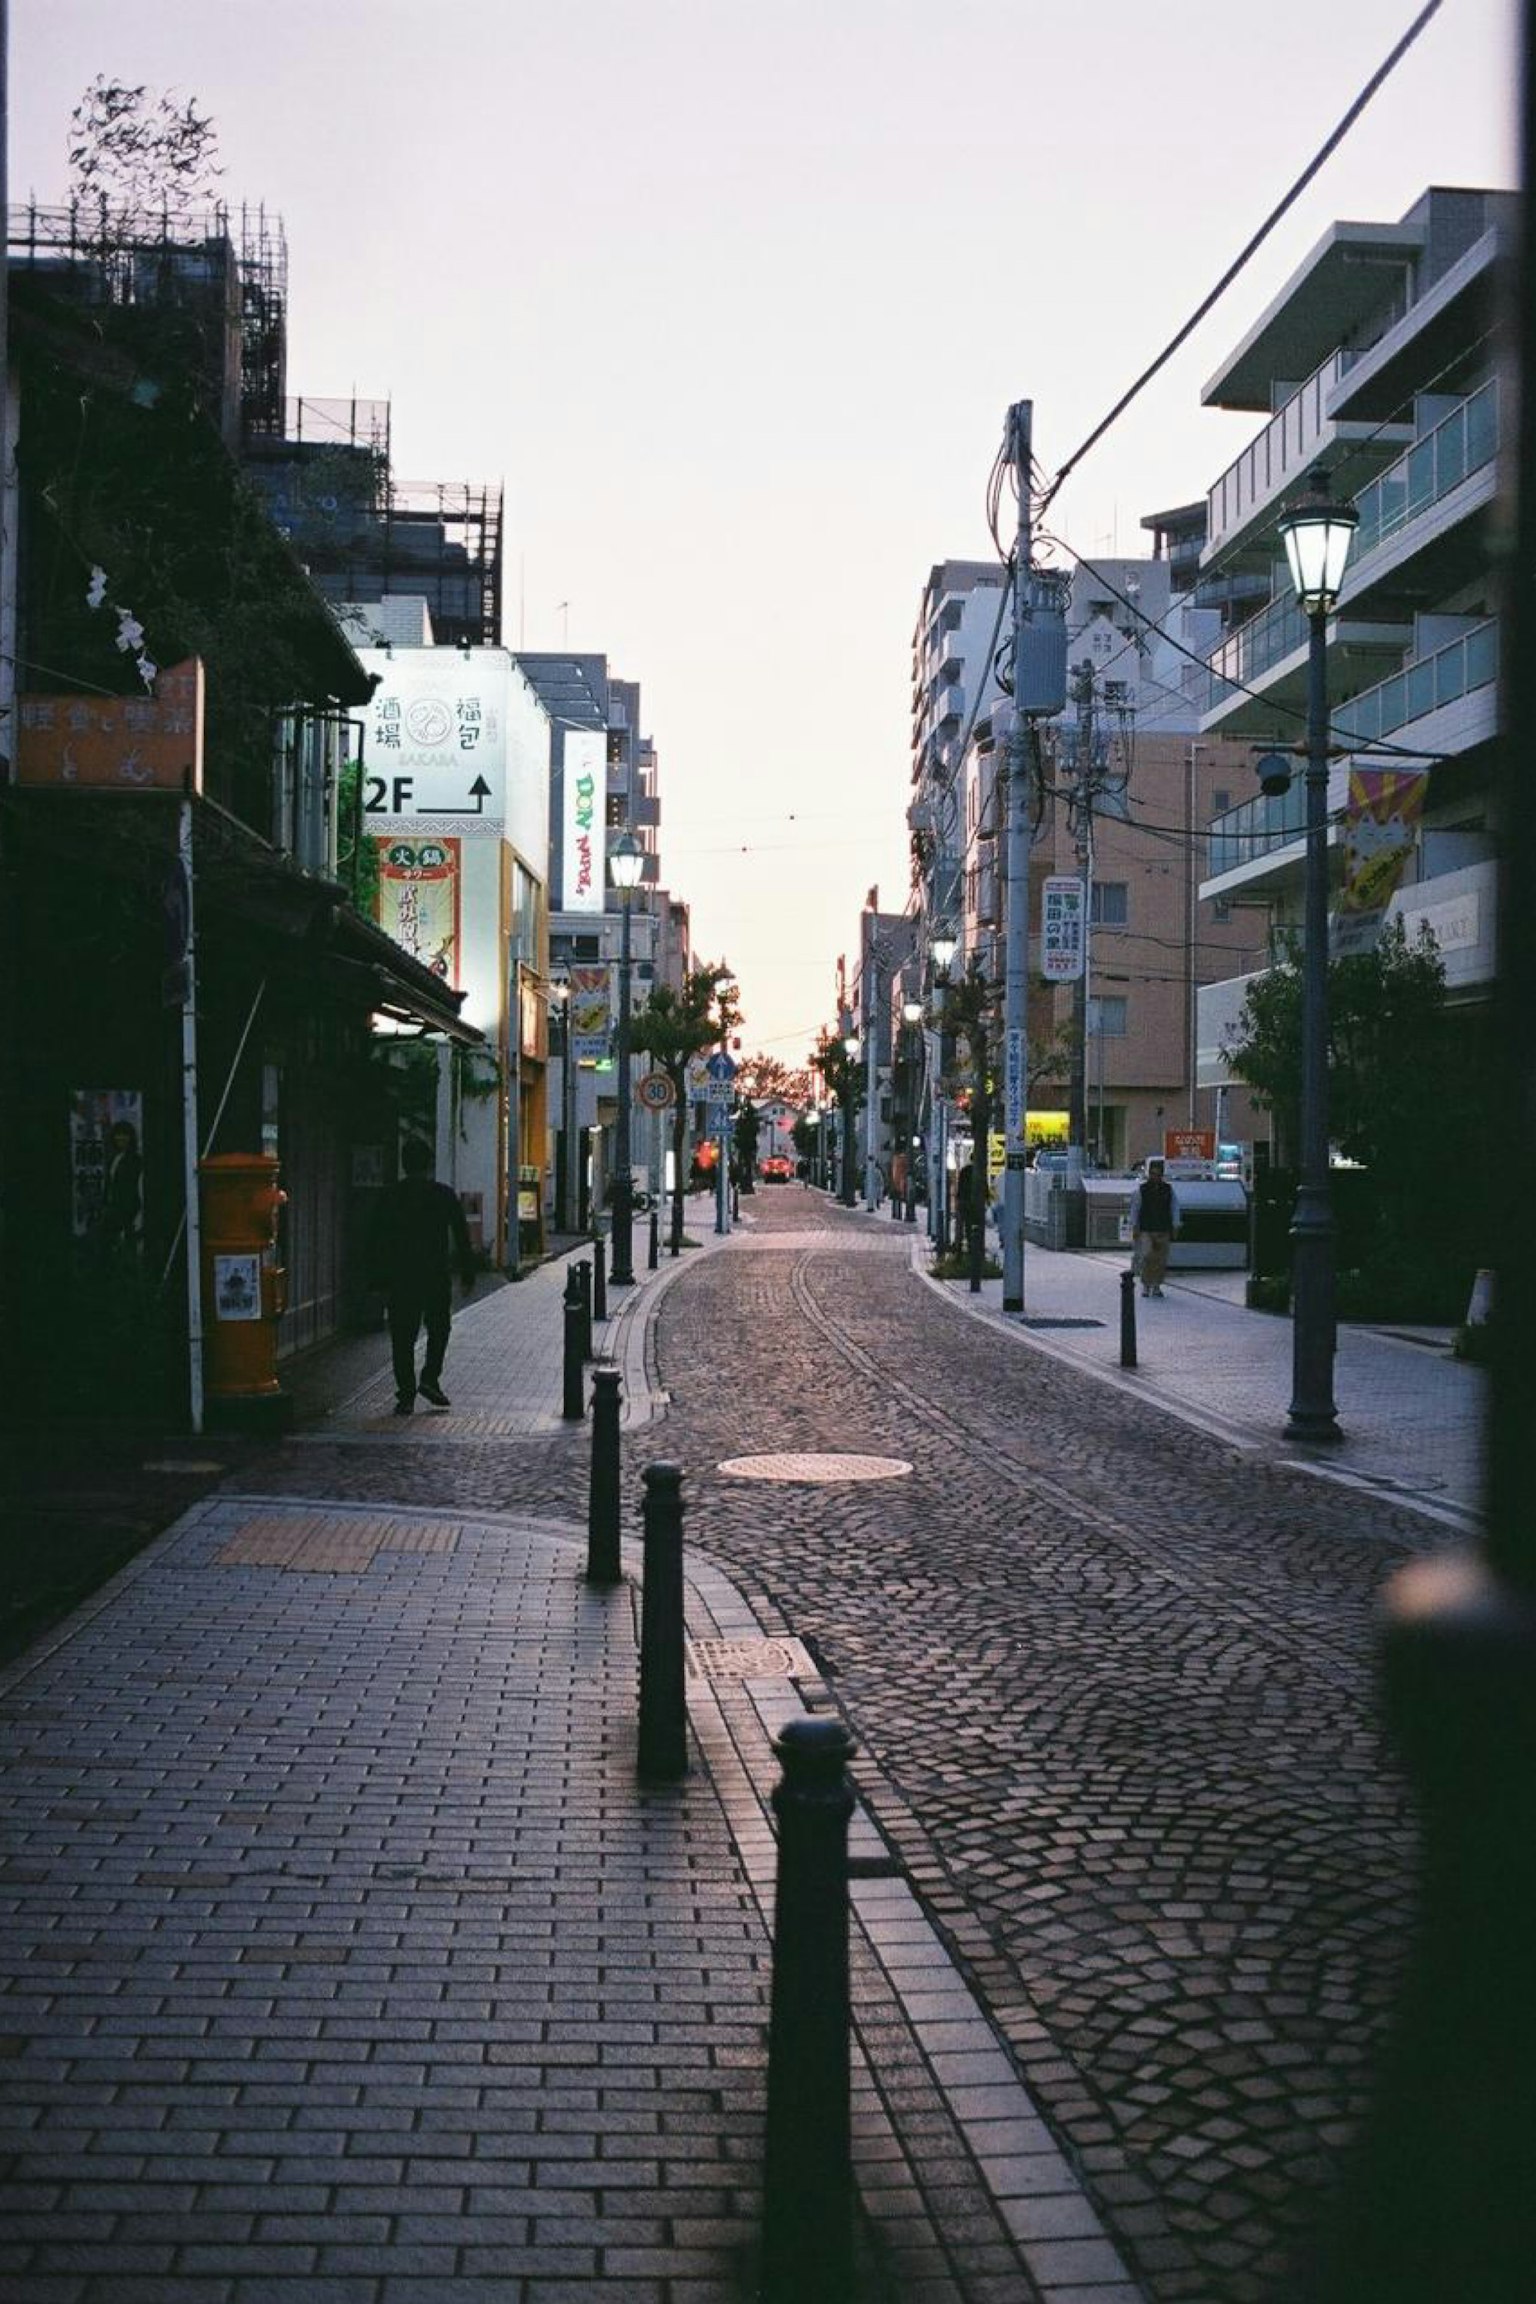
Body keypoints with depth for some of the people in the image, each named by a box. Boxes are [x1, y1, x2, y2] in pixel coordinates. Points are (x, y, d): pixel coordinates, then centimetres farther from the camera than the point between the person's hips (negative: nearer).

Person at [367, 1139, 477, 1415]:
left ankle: (406, 1394, 2)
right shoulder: (444, 1195, -1)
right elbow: (462, 1237, 0)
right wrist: (467, 1275, 6)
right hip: (437, 1276, -1)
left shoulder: (390, 1197, 2)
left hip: (400, 1279, 1)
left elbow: (376, 1243, 3)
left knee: (402, 1337, 5)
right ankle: (429, 1379, 2)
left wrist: (380, 1283, 7)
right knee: (439, 1328, 17)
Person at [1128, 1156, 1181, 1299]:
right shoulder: (1141, 1189, 0)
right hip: (1145, 1230, -2)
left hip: (1163, 1230, 2)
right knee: (1147, 1257, -13)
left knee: (1161, 1260, 4)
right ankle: (1145, 1285, 0)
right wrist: (1135, 1227, -2)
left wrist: (1175, 1226, 2)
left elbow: (1175, 1208, 8)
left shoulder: (1168, 1189, 6)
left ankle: (1156, 1286, 15)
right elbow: (1134, 1209, 2)